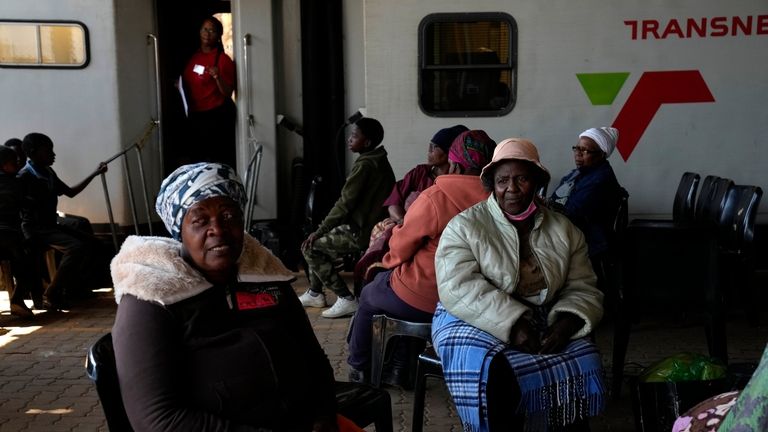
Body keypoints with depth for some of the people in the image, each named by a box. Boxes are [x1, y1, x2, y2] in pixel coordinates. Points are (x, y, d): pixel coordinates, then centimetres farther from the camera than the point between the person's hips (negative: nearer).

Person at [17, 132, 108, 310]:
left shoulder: (49, 173, 13)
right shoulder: (24, 176, -13)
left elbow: (71, 192, 23)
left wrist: (94, 173, 20)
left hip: (51, 225, 9)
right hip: (35, 228, -9)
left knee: (93, 244, 2)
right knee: (75, 247, -29)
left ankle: (74, 287, 14)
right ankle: (51, 296, -20)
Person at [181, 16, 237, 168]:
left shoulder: (223, 60, -11)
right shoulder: (194, 56, 9)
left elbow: (227, 93, -16)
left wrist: (217, 77, -31)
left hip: (218, 117, -7)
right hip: (195, 116, 7)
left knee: (219, 162, -8)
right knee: (197, 159, 12)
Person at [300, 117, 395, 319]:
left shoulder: (364, 165, -18)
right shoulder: (379, 161, 12)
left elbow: (344, 204, -18)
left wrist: (319, 231, -10)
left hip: (362, 232, -10)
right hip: (374, 225, 10)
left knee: (311, 247, -2)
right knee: (318, 241, 21)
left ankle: (346, 299, -5)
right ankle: (315, 294, 28)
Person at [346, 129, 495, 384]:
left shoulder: (435, 198, -20)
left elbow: (399, 250, -10)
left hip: (423, 302, -5)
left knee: (369, 296, 25)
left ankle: (359, 369, 36)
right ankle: (401, 367, 35)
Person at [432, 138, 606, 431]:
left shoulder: (563, 230, 8)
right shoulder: (465, 226, -4)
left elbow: (583, 289, 5)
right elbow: (459, 288, -16)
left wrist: (564, 324, -17)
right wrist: (513, 325, -25)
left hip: (541, 323, 4)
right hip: (475, 322, -3)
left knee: (582, 363, -23)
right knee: (493, 372, -34)